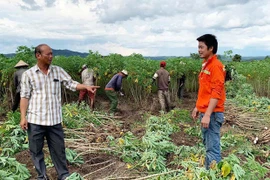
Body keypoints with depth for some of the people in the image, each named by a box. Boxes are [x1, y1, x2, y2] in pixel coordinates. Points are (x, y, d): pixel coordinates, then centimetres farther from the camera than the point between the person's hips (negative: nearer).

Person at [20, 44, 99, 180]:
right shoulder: (28, 74, -2)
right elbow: (25, 97, -1)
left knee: (58, 149, 11)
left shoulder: (58, 70, 4)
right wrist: (23, 117, -6)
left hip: (54, 119, 2)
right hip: (35, 119, -1)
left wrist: (86, 87, -15)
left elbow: (71, 84, 2)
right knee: (36, 150, 11)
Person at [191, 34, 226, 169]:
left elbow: (216, 93, -20)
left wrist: (207, 115, -23)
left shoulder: (216, 66, -14)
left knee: (212, 148, -4)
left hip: (212, 113, -10)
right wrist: (198, 107, 21)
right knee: (207, 145, 17)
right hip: (204, 111, 10)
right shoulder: (205, 64, 14)